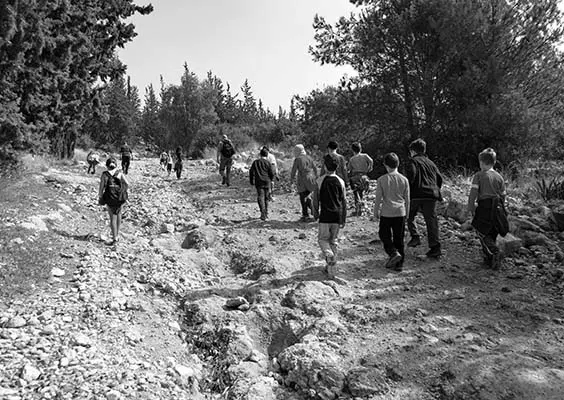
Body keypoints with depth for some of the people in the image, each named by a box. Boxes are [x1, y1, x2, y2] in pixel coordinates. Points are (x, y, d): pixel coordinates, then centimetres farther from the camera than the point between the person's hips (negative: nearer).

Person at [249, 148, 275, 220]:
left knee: (260, 197, -5)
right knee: (266, 197, 12)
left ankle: (263, 211, -26)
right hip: (267, 182, 0)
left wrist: (252, 181, 11)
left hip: (259, 182, 0)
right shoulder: (268, 163, 0)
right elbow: (272, 173, -2)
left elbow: (251, 172, 3)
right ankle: (266, 213, 21)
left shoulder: (255, 162, 6)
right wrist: (270, 180, 17)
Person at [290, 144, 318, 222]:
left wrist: (291, 178, 11)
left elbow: (294, 171, -5)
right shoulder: (309, 158, 7)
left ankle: (306, 216, 5)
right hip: (311, 180, 5)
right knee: (307, 197, 20)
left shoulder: (297, 159, -9)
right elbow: (315, 169, 10)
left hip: (302, 181, -5)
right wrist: (316, 178, 19)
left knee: (303, 199, 4)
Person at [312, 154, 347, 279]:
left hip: (325, 216, -3)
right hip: (337, 217, 3)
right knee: (333, 241, 15)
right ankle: (332, 268, 19)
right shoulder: (340, 181, 0)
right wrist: (343, 219, 10)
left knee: (323, 239, 13)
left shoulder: (320, 181, -7)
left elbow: (316, 200, -3)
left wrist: (316, 214, 13)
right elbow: (344, 202, 2)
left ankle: (330, 256, -17)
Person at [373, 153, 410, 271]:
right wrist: (406, 213, 18)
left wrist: (376, 214, 6)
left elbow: (378, 199, -5)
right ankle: (399, 264, 14)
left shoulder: (382, 180, -8)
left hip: (386, 213, -3)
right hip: (400, 212, 3)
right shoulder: (404, 179, 0)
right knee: (399, 238, 10)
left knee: (384, 235, 14)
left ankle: (394, 253, -7)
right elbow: (407, 199, 6)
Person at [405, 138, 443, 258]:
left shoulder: (413, 161, 3)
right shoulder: (430, 163, 23)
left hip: (417, 194, -5)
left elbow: (411, 174, -15)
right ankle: (435, 247, -1)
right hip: (432, 195, 5)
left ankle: (415, 237, 1)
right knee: (431, 220, 3)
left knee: (409, 217, 16)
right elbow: (440, 178, 21)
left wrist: (406, 189, -8)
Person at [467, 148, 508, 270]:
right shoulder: (499, 177, 8)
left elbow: (473, 192, -11)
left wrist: (471, 208, -4)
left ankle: (495, 252, -18)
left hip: (484, 207, -5)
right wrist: (501, 208, 21)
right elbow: (503, 195, 10)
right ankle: (489, 259, 20)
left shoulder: (479, 175, -5)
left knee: (482, 233, 2)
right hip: (497, 208, 5)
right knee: (492, 234, 15)